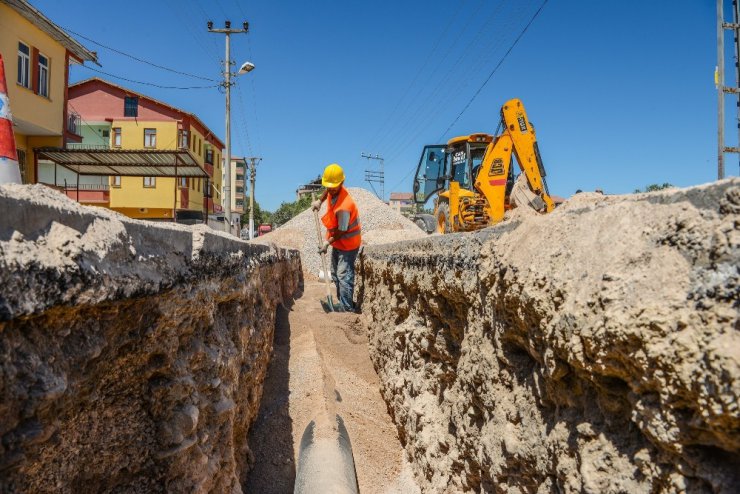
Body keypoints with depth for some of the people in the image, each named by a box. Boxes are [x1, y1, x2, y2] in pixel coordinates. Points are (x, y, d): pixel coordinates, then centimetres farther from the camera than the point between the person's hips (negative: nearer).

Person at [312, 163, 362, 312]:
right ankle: (342, 304, 25)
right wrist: (319, 200, 9)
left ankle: (347, 309, -13)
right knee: (335, 274, 16)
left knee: (343, 275, -16)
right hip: (338, 242, 10)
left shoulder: (343, 207, -33)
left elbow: (342, 231, -23)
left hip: (348, 244, -10)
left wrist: (328, 242, -14)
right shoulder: (333, 191, -7)